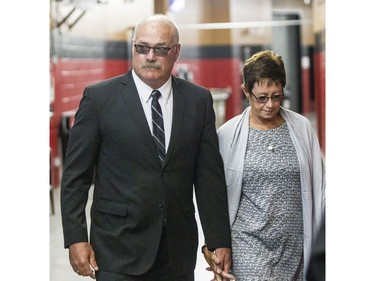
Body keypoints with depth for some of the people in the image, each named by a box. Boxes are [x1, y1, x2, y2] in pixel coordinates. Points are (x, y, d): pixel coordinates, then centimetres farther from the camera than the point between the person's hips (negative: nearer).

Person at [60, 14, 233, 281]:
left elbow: (210, 176, 5)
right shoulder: (99, 98, -3)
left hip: (179, 250, 3)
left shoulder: (199, 100, 5)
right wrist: (76, 238, -8)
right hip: (119, 248, -2)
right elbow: (75, 176, -2)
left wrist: (219, 242, 2)